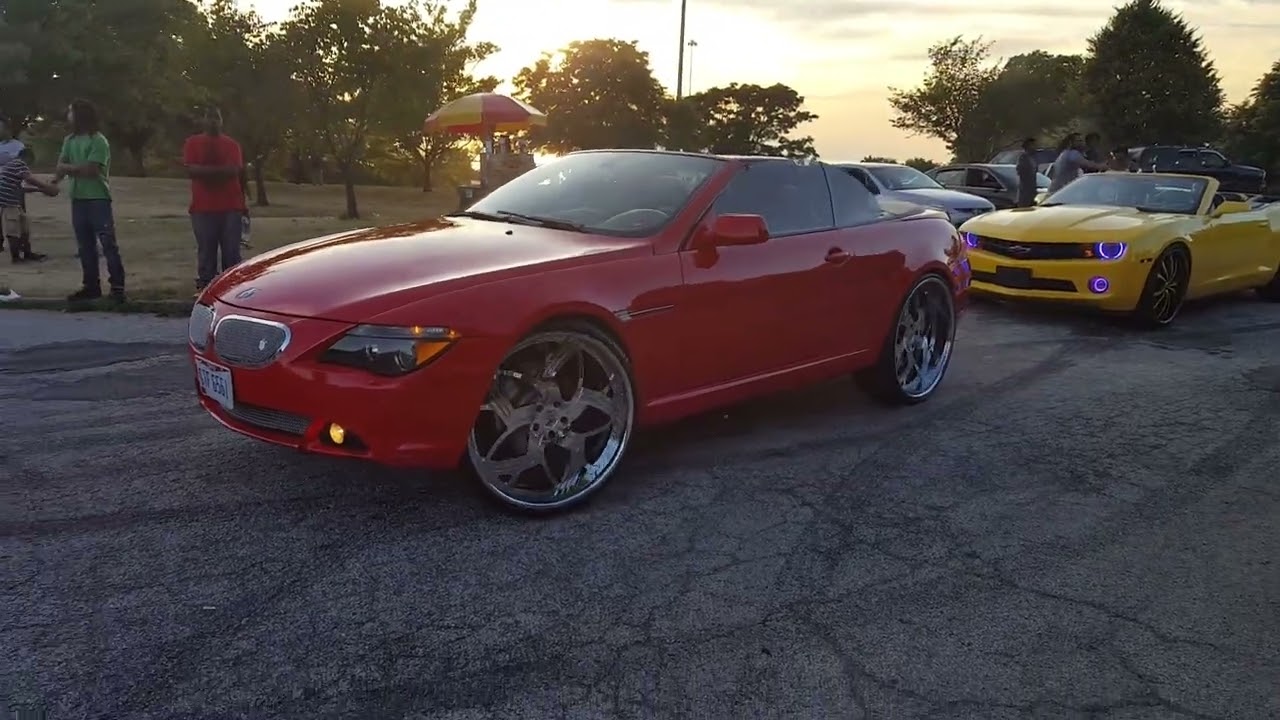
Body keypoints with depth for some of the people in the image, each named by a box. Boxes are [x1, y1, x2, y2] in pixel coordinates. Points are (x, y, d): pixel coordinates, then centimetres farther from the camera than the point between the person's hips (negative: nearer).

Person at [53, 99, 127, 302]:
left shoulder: (98, 141, -9)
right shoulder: (70, 140, 12)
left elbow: (89, 170, -15)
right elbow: (60, 166, 6)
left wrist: (69, 168, -1)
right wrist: (56, 179, -14)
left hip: (98, 199, -7)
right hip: (78, 199, 7)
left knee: (108, 243, -6)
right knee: (85, 245, 10)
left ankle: (117, 286, -5)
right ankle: (91, 285, 17)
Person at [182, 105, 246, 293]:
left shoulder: (232, 144, 11)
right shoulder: (193, 142, 8)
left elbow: (234, 170, -5)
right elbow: (191, 169, -5)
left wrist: (206, 171, -7)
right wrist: (220, 171, -8)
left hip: (231, 206, 1)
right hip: (203, 207, -1)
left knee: (231, 252, 0)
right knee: (206, 251, -1)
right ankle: (204, 288, 2)